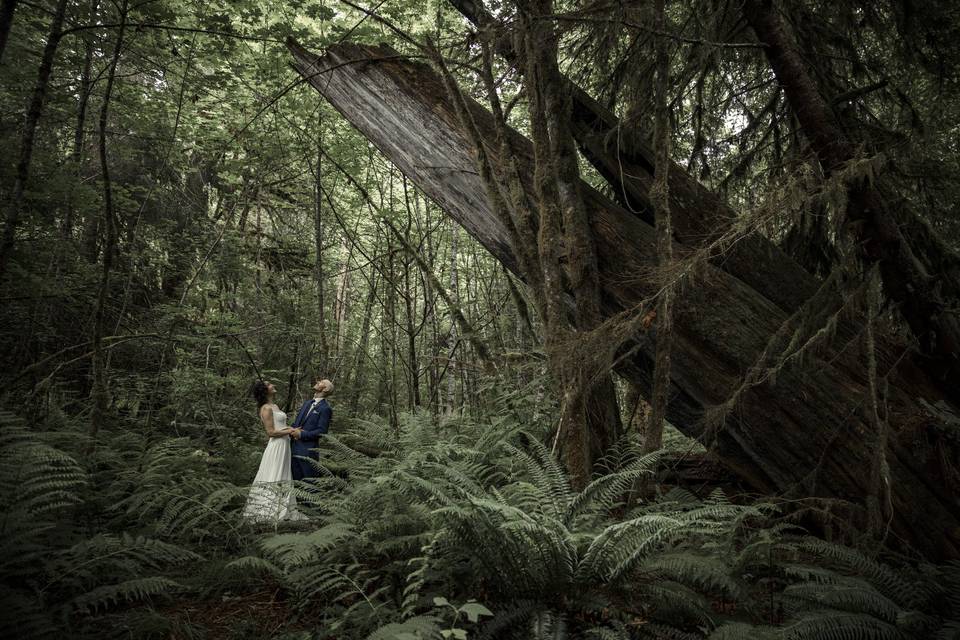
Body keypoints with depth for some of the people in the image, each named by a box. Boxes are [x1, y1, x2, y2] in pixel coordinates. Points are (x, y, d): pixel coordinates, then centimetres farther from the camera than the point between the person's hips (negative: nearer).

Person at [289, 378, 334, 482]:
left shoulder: (325, 408, -10)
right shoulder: (307, 403, 16)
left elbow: (321, 431, -14)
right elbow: (296, 422, 19)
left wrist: (301, 434, -16)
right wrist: (293, 431, -3)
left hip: (308, 451, -7)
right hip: (295, 449, 7)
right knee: (295, 479, 14)